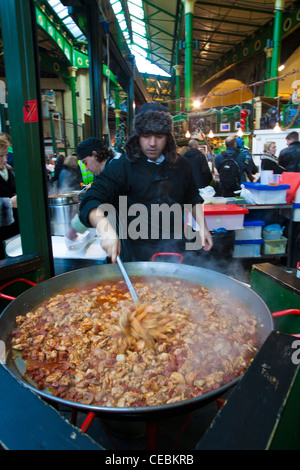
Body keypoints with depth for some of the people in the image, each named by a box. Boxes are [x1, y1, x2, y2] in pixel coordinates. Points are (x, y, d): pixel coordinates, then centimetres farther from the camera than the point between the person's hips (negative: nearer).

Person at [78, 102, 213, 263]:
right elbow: (91, 202, -21)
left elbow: (193, 199, 19)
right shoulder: (121, 167, -11)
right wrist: (106, 229, -39)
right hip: (137, 254, -4)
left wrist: (203, 227, 8)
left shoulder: (181, 165, 5)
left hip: (176, 250, 4)